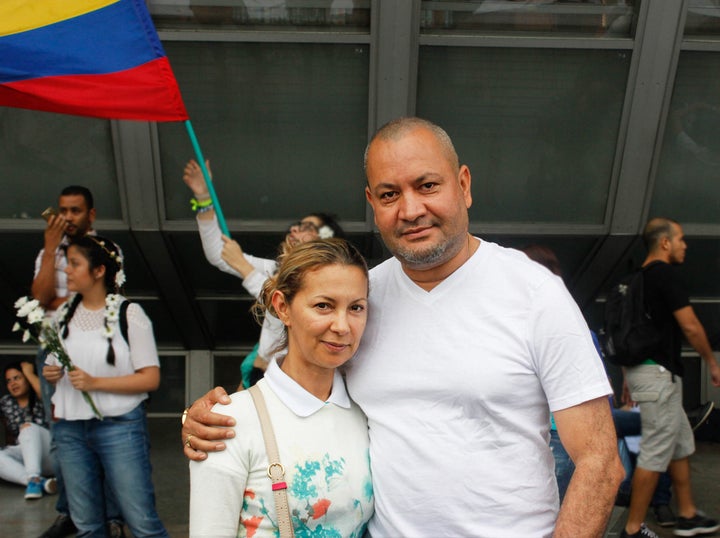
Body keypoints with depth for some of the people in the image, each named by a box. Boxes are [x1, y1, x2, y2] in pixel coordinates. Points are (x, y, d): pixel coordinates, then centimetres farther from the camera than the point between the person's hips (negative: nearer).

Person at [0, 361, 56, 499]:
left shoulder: (40, 398, 2)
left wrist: (29, 373, -11)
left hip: (49, 455, -4)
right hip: (23, 456, 4)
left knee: (28, 427, -30)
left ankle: (34, 479, -48)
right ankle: (41, 482, -43)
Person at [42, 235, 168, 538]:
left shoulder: (129, 314, -7)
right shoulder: (64, 315, 10)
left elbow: (151, 378, -10)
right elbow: (53, 368, 22)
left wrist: (95, 382, -18)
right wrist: (50, 374, -1)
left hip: (120, 426, -5)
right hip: (70, 430, 5)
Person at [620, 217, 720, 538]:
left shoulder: (639, 278, 14)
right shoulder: (665, 274, -13)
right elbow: (690, 326, -15)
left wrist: (629, 379, 22)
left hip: (641, 369, 10)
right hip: (659, 372, -10)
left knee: (681, 445, 19)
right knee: (656, 453, -4)